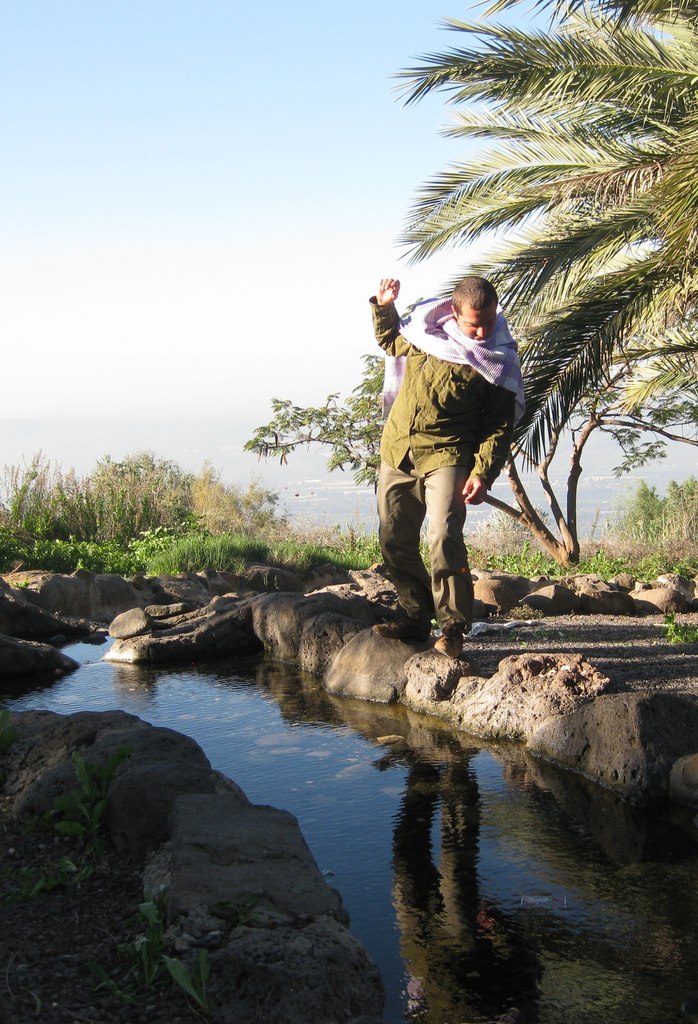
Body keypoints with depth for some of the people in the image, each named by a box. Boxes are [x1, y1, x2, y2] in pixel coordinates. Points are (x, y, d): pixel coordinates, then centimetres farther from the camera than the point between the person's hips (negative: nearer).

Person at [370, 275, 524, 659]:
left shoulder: (497, 360, -6)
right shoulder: (424, 328, 5)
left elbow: (499, 426, -6)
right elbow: (390, 341, 28)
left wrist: (482, 474, -18)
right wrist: (383, 306, 13)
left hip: (446, 456, -5)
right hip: (396, 452, 5)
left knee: (443, 538, -20)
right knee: (394, 542, 8)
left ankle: (453, 627, -8)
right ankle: (415, 617, 22)